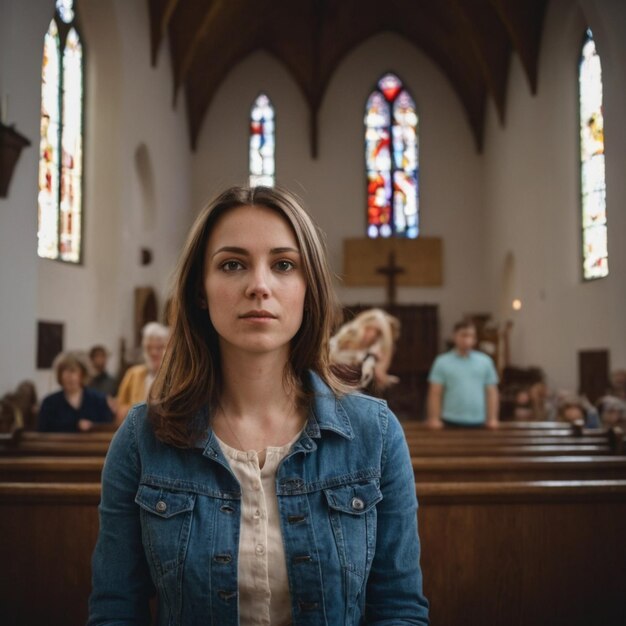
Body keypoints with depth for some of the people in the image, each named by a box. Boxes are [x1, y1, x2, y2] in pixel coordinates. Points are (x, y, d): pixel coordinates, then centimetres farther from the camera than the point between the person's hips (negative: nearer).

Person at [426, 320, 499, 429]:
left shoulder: (485, 361, 8)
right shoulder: (442, 362, 1)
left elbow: (491, 392, 8)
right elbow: (435, 394, -1)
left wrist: (493, 419, 0)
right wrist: (434, 419, -8)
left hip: (478, 422, 2)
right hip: (451, 422, -2)